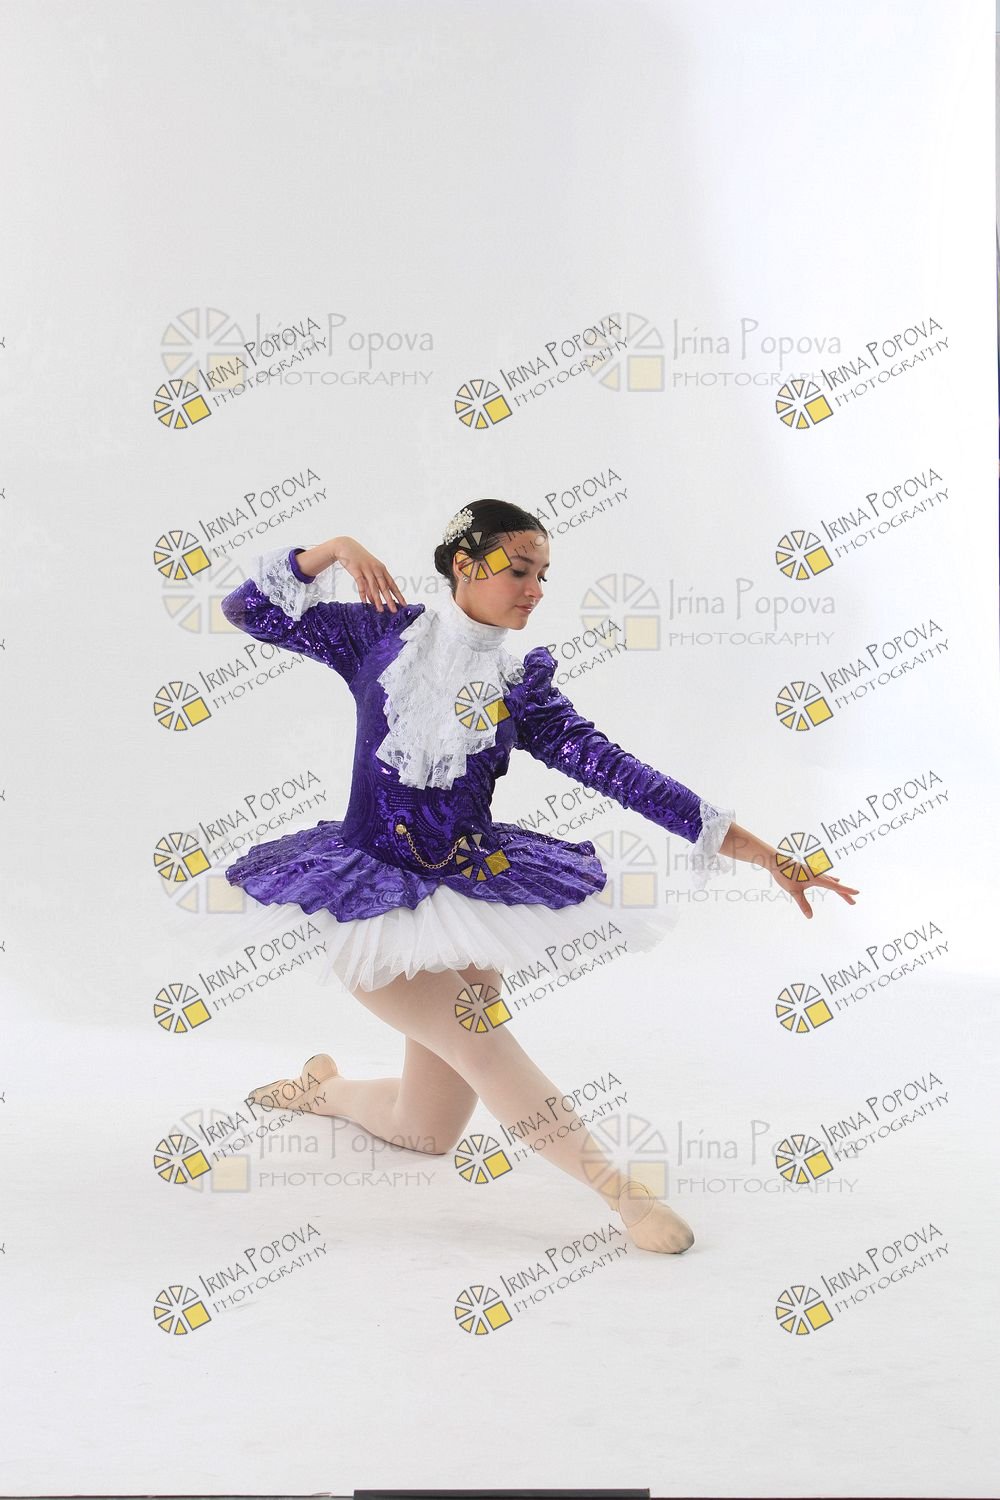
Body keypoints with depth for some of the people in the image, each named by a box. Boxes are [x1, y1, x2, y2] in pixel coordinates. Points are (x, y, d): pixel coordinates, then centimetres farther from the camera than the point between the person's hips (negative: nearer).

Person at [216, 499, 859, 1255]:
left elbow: (616, 770, -8)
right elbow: (246, 609, 3)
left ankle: (327, 1085, 35)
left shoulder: (521, 685, 2)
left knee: (429, 1131, 4)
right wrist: (331, 550, -12)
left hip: (470, 893, 3)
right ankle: (621, 1190, -15)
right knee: (482, 1039, -24)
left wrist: (761, 850, -16)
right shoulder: (386, 633, -1)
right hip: (374, 891, -3)